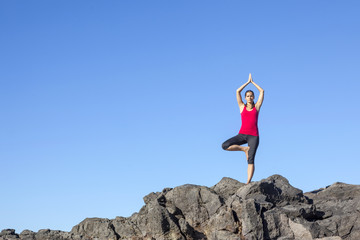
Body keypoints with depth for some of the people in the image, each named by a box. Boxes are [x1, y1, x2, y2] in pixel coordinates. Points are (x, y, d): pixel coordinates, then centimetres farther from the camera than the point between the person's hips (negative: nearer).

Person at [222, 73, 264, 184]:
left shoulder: (257, 107, 12)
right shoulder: (242, 107, 13)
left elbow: (262, 91, 11)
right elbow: (238, 91, 8)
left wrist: (253, 82, 19)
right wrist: (248, 82, 16)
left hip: (254, 136, -2)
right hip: (242, 134, 2)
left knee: (251, 159, -12)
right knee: (225, 146, -19)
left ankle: (248, 182, -17)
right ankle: (245, 149, -2)